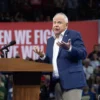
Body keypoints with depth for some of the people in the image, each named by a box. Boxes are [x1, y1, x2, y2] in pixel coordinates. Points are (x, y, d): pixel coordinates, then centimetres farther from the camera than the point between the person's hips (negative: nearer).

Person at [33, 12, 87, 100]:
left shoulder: (74, 35, -1)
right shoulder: (50, 40, 18)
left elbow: (83, 54, -12)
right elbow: (49, 61, 18)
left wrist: (69, 48, -27)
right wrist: (43, 56, -2)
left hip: (71, 81, -7)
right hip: (57, 82, 7)